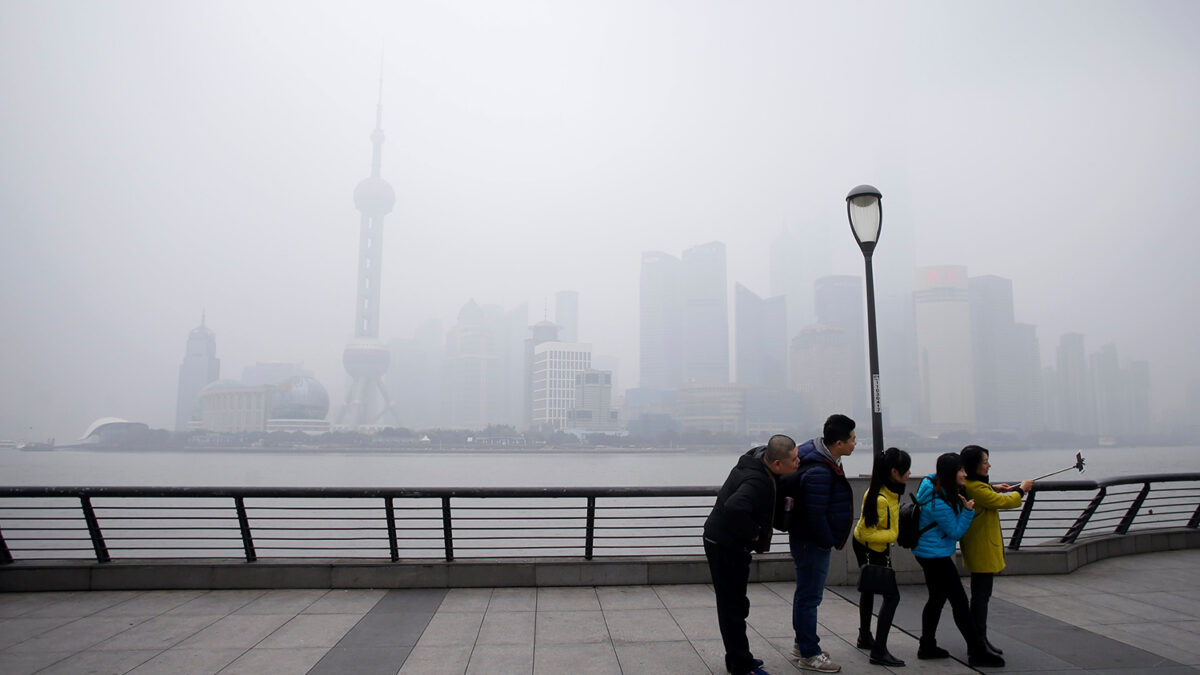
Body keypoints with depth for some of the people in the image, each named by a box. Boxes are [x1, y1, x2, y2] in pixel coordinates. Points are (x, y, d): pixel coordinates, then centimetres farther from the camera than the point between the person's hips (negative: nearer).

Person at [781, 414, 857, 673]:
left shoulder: (824, 459, 4)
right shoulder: (819, 472, -28)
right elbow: (815, 515, -27)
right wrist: (828, 542, -13)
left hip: (810, 540, 11)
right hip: (812, 542, -11)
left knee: (805, 593, 21)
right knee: (809, 596, 1)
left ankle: (802, 643, 35)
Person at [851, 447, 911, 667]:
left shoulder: (890, 490, -6)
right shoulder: (880, 499, -34)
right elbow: (868, 533, -28)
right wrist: (894, 533, -23)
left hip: (863, 546, 10)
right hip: (871, 550, -10)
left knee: (869, 589, 22)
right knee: (892, 596, -6)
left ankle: (865, 637, 39)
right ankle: (879, 651, -2)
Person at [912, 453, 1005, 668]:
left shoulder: (935, 485, 1)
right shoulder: (939, 503, -27)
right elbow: (956, 532, -17)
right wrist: (968, 511, -24)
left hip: (926, 552, 11)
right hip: (935, 555, -11)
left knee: (937, 598, 18)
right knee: (959, 601, -2)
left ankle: (927, 647, 26)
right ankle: (977, 652, 7)